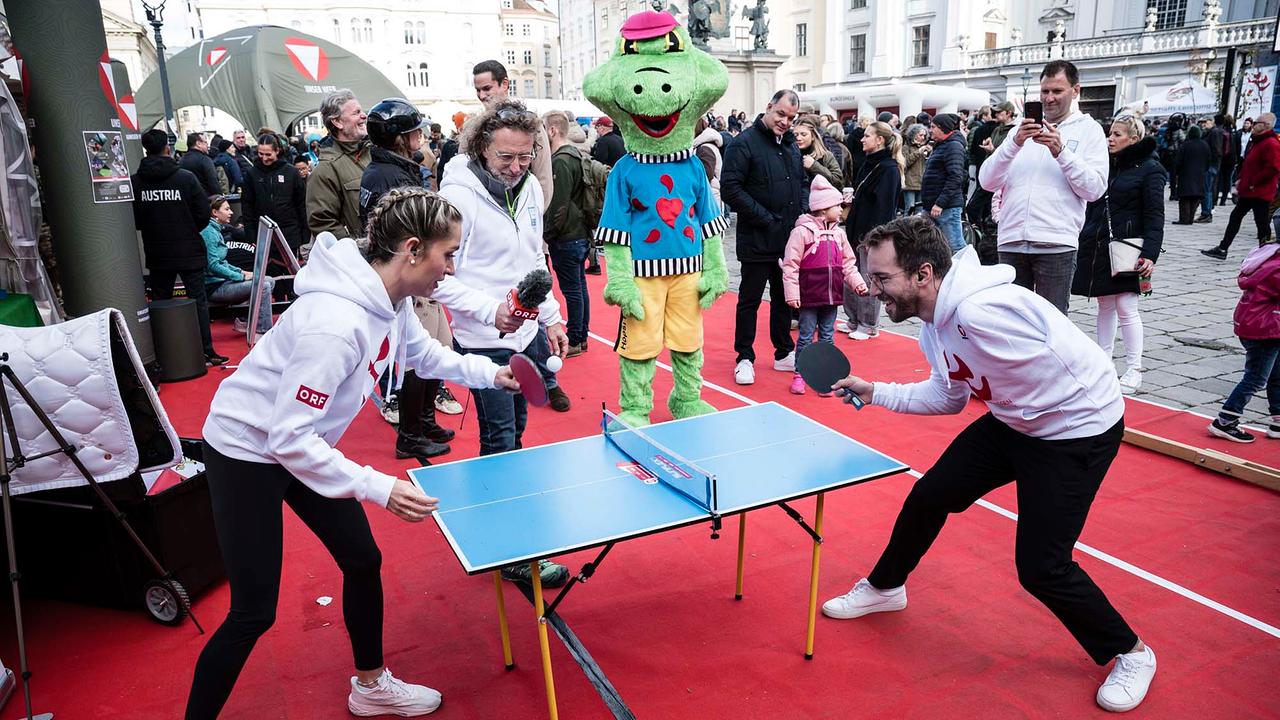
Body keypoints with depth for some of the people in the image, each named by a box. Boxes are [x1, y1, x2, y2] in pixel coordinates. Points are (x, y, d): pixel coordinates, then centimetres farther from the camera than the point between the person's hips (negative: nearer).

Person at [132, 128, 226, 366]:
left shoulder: (135, 182, -4)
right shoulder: (186, 178, -10)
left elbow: (134, 221, 0)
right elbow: (203, 214, -8)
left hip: (156, 255, 2)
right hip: (189, 252, -2)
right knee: (199, 301, 4)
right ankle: (207, 353, 4)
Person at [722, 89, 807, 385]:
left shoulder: (791, 144, 13)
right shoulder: (745, 143, -10)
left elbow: (802, 181, 22)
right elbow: (730, 188, -17)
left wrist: (803, 211, 3)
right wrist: (764, 218, -17)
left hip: (788, 238, 7)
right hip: (757, 239, -7)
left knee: (784, 297, 15)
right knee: (750, 299, 3)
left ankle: (784, 353, 27)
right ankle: (744, 358, 14)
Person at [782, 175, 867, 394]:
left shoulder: (838, 233, 9)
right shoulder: (802, 231, -10)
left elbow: (848, 263, 14)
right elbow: (790, 265, -11)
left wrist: (857, 283, 1)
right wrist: (792, 294, -14)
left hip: (832, 296, 6)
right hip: (809, 297, -5)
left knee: (827, 337, 12)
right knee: (806, 336, 4)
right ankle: (799, 375, 17)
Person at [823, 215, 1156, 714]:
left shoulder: (979, 310, -34)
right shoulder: (934, 322, -2)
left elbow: (1069, 370, -29)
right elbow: (949, 397, 10)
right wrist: (875, 393, 4)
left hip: (1078, 429, -9)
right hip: (1013, 423, 9)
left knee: (1040, 567, -8)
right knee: (929, 496, 10)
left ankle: (1129, 654, 21)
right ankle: (884, 588, 35)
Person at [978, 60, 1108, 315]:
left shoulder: (1088, 129, 10)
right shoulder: (1022, 129, 17)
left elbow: (1095, 189, -3)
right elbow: (987, 181, 5)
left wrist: (1060, 152, -12)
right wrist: (1015, 144, -9)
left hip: (1056, 244, -3)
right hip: (1011, 242, 3)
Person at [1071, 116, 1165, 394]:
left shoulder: (1149, 169, -4)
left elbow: (1154, 216, -8)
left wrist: (1150, 254, -18)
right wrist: (1085, 240, 11)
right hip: (1097, 246, 6)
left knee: (1126, 308, -5)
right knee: (1105, 305, 11)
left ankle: (1134, 370, 3)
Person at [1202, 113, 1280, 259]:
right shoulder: (1257, 141, 15)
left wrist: (1254, 183, -20)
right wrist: (1242, 180, 14)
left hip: (1260, 192, -10)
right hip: (1248, 191, 10)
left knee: (1262, 223, -2)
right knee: (1235, 217, 12)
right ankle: (1222, 249, 16)